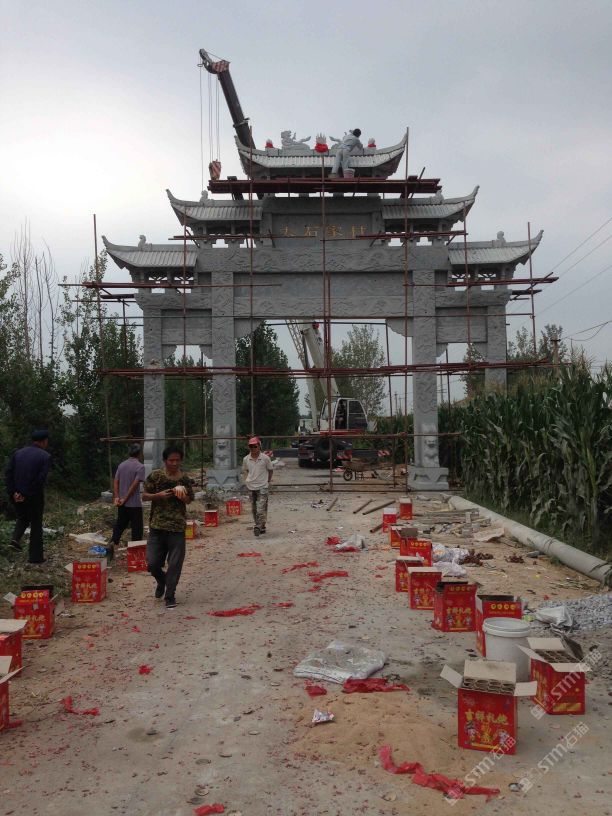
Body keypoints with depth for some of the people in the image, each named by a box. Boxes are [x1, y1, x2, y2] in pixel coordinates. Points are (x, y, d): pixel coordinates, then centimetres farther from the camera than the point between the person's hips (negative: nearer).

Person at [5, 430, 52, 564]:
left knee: (23, 518, 27)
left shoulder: (18, 453, 6)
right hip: (34, 497, -4)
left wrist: (13, 492, -4)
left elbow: (9, 473, -1)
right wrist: (27, 495, -13)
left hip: (17, 495, 4)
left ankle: (15, 538, 3)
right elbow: (41, 479, -17)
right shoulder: (45, 456, -9)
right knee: (36, 525, 9)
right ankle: (35, 556, 13)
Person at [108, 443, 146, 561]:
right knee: (136, 528, 5)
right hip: (134, 504, -6)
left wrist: (116, 497, -4)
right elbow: (135, 485, -17)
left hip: (122, 504, 6)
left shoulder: (122, 465, 8)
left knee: (119, 525, 17)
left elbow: (115, 482, 2)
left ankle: (112, 544, 0)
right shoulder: (140, 466, -11)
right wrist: (125, 499, -13)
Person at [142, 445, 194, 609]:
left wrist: (182, 496, -10)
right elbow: (144, 496, 2)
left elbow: (189, 500, 13)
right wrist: (158, 495, -16)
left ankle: (170, 596, 16)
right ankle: (161, 581, 33)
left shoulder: (185, 479, 2)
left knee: (175, 564, 0)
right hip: (157, 527, 0)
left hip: (177, 528, 0)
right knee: (152, 563, 0)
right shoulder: (155, 476, -2)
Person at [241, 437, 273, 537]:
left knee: (261, 508, -14)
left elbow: (270, 470, 5)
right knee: (254, 509, 10)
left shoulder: (265, 458, -8)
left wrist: (267, 481, 5)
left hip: (262, 487, -4)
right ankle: (261, 527, 22)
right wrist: (246, 482, 7)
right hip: (251, 487, 4)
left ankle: (259, 527, -15)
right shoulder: (246, 459, 0)